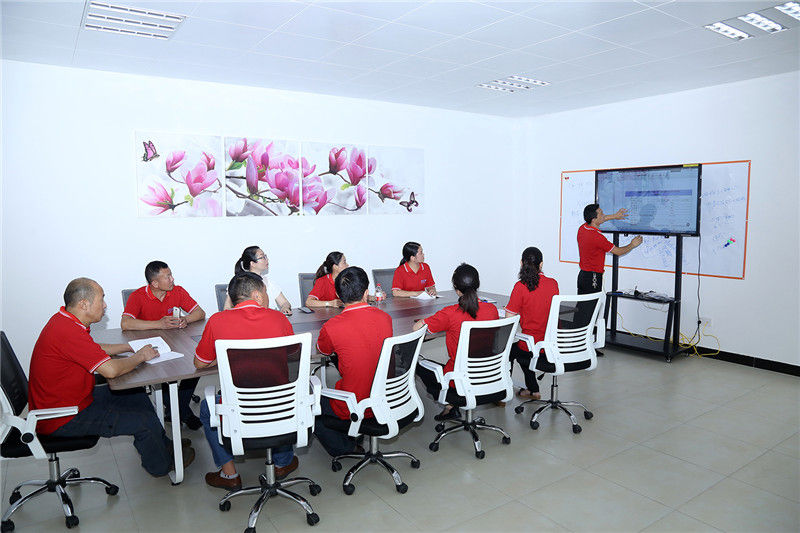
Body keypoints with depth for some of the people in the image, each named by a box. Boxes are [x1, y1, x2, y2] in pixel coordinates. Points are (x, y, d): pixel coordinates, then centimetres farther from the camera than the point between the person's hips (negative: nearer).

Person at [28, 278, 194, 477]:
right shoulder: (69, 332, -30)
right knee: (146, 421, -11)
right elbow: (111, 370, -34)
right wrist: (140, 356, -15)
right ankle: (161, 465, 15)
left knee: (137, 397, 16)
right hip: (65, 420, -11)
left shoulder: (63, 319, 4)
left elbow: (95, 349, 21)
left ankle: (163, 444, 30)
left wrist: (130, 347, 12)